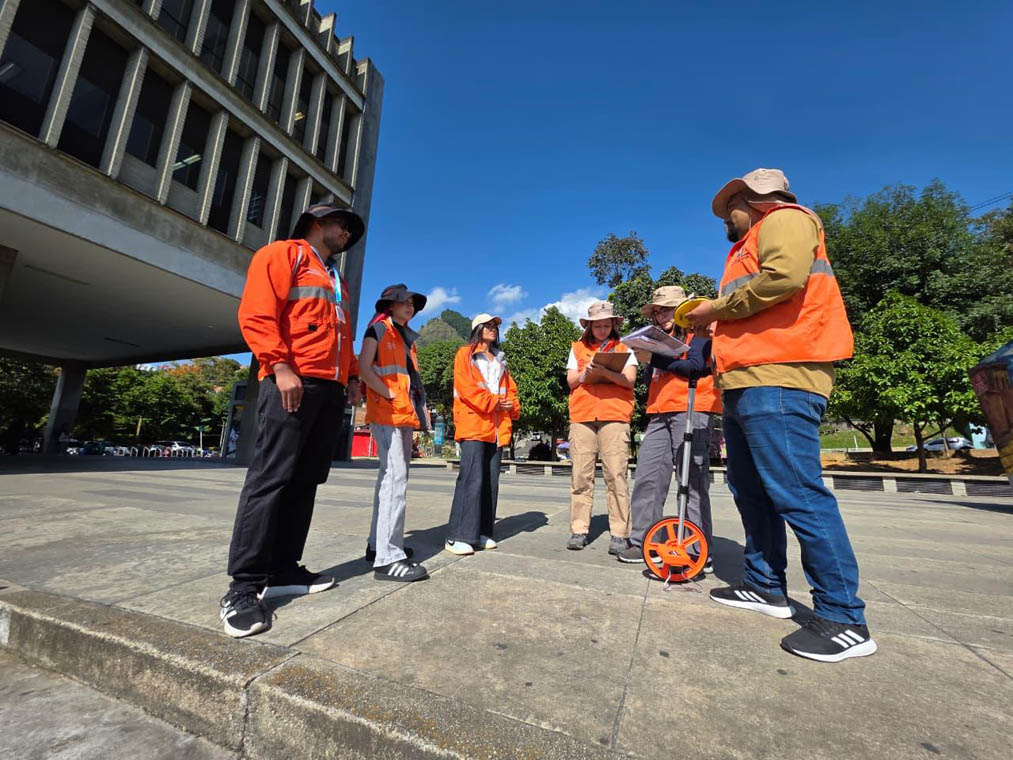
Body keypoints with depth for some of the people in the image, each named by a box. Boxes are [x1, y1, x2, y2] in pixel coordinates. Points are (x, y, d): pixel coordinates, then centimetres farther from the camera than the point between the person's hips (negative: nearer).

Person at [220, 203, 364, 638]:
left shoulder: (337, 280, 30)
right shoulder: (283, 254, 7)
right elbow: (257, 313, -7)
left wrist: (352, 376, 15)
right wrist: (280, 365, -18)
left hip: (331, 390, 8)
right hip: (292, 382, -8)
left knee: (305, 481, 7)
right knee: (270, 478, -9)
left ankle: (284, 570, 16)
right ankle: (244, 587, -2)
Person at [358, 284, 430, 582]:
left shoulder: (406, 337, 24)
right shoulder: (378, 329, 2)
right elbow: (364, 368, -10)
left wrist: (417, 407, 10)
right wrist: (391, 397, -15)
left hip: (404, 414, 8)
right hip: (385, 413, -8)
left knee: (390, 477, 10)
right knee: (395, 477, -16)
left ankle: (378, 545, 20)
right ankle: (387, 557, -14)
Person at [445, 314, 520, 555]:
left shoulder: (500, 360, 26)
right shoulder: (465, 354, 7)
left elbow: (510, 388, 19)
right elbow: (465, 386, -6)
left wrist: (511, 406, -1)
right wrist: (492, 402, -13)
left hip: (497, 426, 6)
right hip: (473, 422, -6)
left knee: (491, 480, 5)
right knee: (472, 478, -14)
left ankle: (481, 532, 13)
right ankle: (457, 536, -8)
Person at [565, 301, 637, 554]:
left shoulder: (623, 348, 15)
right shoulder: (578, 348, 20)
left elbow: (629, 380, 1)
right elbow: (571, 381, 11)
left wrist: (604, 371, -14)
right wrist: (587, 372, -7)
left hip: (614, 416, -1)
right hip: (582, 417, 2)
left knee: (616, 476, -6)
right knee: (580, 476, 0)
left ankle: (620, 534, 1)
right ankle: (579, 531, 7)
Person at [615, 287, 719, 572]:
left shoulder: (697, 333, 6)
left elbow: (695, 365, -11)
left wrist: (658, 358, -9)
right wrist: (650, 364, 2)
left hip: (692, 411, -6)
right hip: (659, 414, 7)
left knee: (692, 481, -6)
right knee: (647, 478, -1)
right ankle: (642, 542, 6)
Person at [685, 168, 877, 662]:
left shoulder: (784, 219, 3)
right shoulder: (751, 245, 31)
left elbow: (783, 276, -18)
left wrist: (716, 308, -8)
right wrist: (713, 324, 15)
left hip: (777, 381, -11)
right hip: (746, 382, 11)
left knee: (796, 494, -11)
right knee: (751, 491, 12)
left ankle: (845, 620, 0)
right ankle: (765, 586, 22)